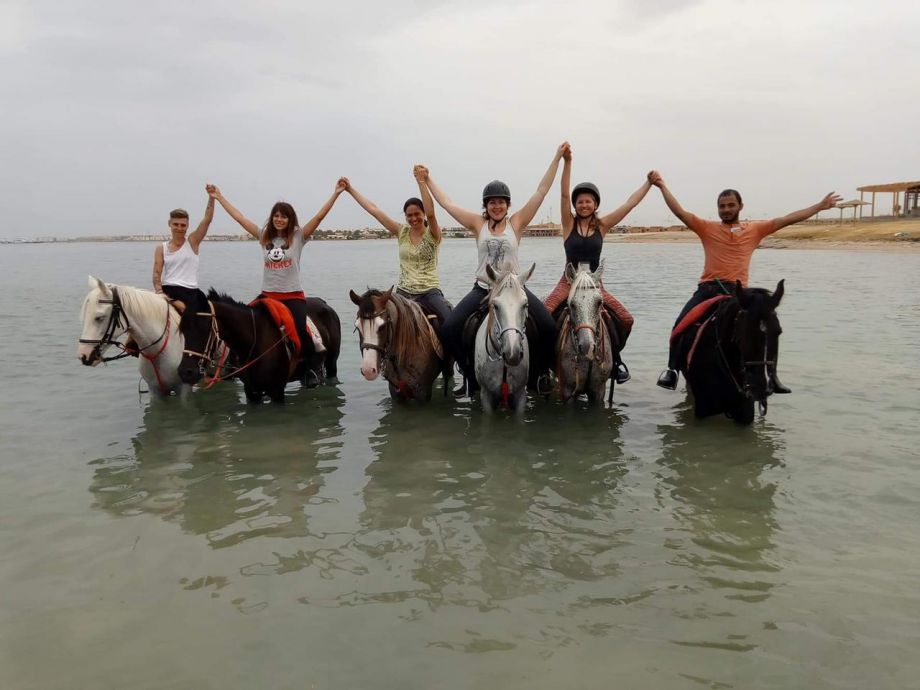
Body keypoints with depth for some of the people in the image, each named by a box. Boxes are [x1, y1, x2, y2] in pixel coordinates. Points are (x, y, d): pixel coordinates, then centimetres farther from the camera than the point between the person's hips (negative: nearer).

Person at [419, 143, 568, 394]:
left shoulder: (516, 222, 2)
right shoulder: (478, 224, 4)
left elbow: (541, 191, -1)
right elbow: (446, 203, 8)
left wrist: (557, 158, -3)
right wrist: (427, 180, 10)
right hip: (483, 289, 1)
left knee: (549, 327, -19)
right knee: (448, 330, -15)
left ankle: (540, 371, 7)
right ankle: (472, 376, 5)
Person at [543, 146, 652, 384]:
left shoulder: (602, 225, 2)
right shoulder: (569, 223, -2)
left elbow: (630, 203, 2)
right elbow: (564, 194, -14)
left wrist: (649, 183, 0)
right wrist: (567, 162, -25)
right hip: (568, 281, -2)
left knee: (626, 319, -8)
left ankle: (613, 355, 18)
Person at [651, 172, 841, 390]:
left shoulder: (755, 229, 14)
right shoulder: (708, 228, 8)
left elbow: (787, 219, 13)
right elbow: (680, 212, 1)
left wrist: (820, 206, 11)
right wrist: (662, 186, -5)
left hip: (737, 291, 1)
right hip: (708, 288, -1)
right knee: (681, 324, -20)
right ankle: (672, 370, -10)